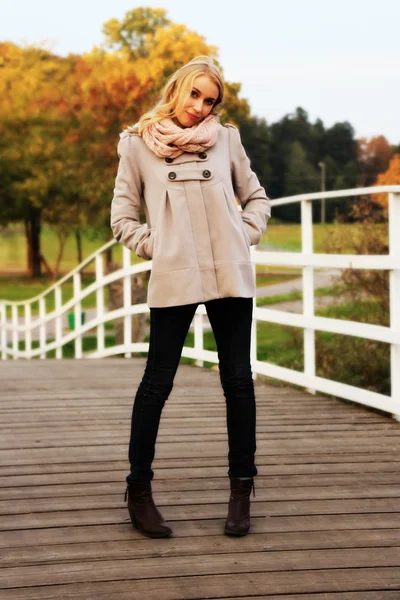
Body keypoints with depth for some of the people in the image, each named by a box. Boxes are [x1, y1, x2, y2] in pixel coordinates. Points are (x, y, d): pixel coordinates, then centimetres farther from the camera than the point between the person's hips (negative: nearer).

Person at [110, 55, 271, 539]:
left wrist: (245, 236, 4)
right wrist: (154, 247, -3)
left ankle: (241, 490, 14)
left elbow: (256, 198, 20)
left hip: (230, 275, 2)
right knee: (157, 381, 0)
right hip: (173, 278, -2)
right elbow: (122, 217, 9)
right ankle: (138, 490, 11)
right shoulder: (138, 144, 6)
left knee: (238, 378, 4)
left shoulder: (225, 139, 11)